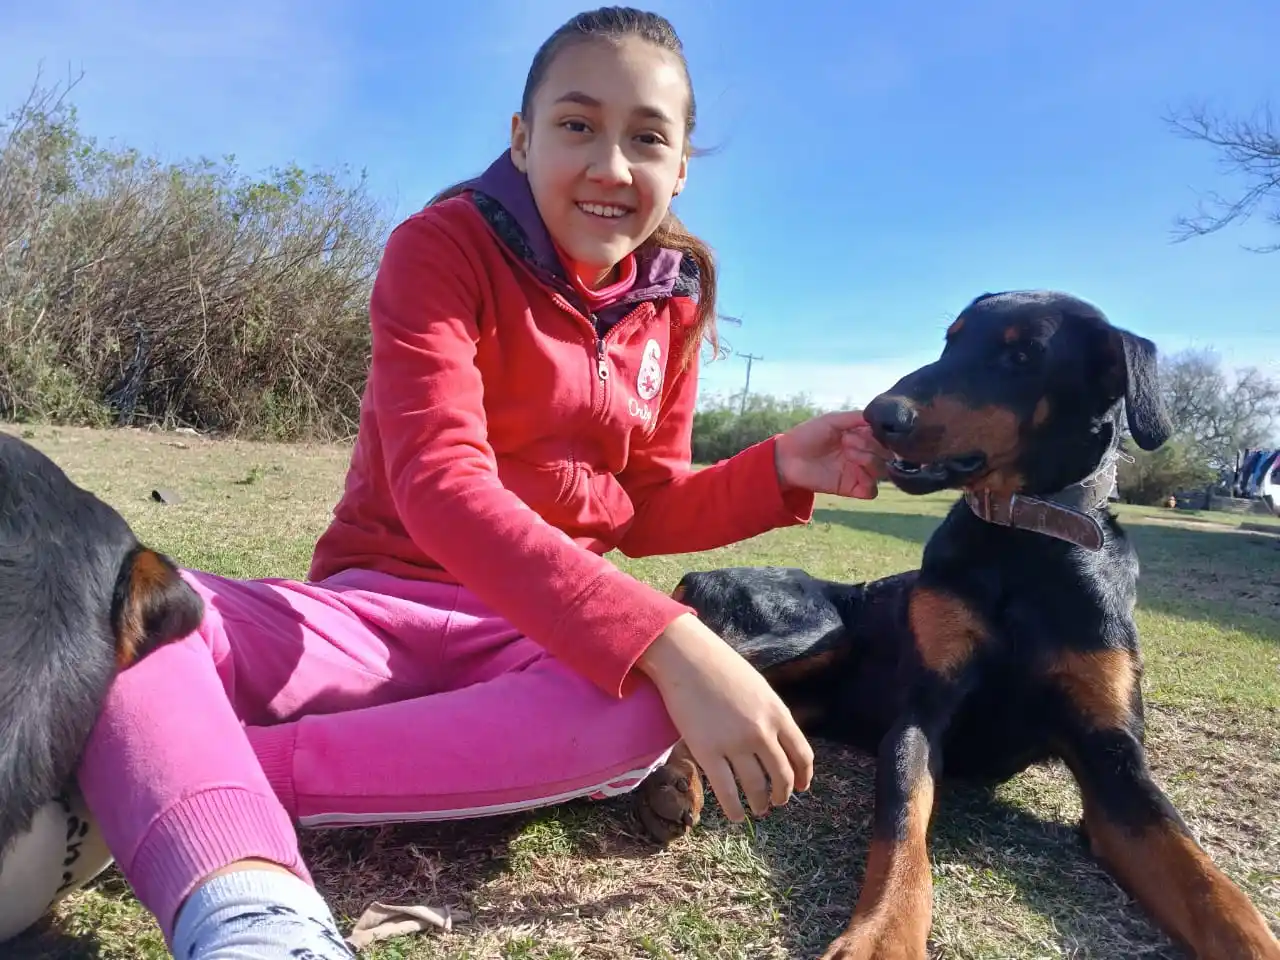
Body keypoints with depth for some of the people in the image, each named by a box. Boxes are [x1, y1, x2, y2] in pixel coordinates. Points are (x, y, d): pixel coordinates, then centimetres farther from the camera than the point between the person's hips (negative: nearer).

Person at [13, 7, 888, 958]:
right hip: (377, 608, -2)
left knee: (659, 698, -33)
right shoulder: (444, 246, -11)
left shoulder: (672, 301, 4)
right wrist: (661, 639, -38)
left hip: (556, 634, 3)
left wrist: (780, 472, -10)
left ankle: (169, 776, -25)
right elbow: (440, 486, -26)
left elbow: (643, 511, 10)